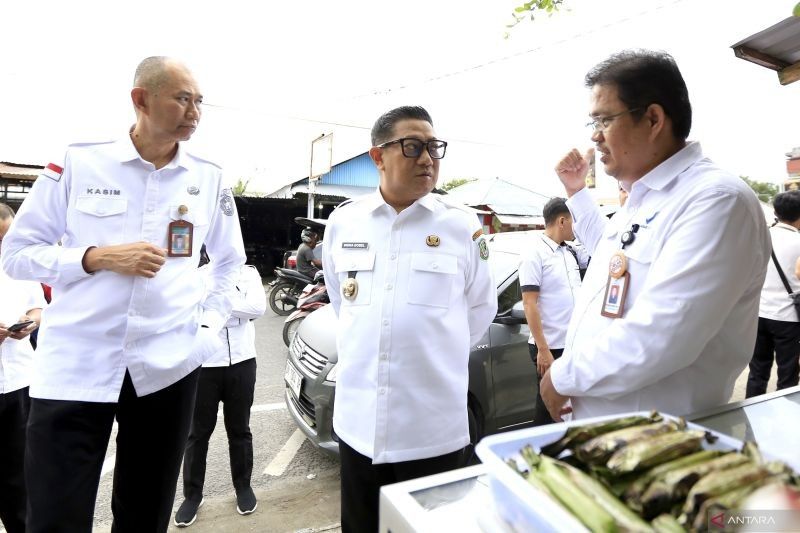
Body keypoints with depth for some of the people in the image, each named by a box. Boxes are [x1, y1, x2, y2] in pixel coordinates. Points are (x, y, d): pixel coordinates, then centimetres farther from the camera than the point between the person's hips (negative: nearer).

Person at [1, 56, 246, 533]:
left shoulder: (209, 177, 4)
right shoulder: (77, 162, -2)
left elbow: (230, 260, 16)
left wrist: (212, 321, 5)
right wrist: (97, 257, -14)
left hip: (169, 365, 2)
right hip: (74, 365, -1)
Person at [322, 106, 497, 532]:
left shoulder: (462, 226, -5)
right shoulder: (342, 222, 2)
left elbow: (482, 308, 7)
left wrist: (433, 354, 8)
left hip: (434, 428, -2)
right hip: (358, 423, 3)